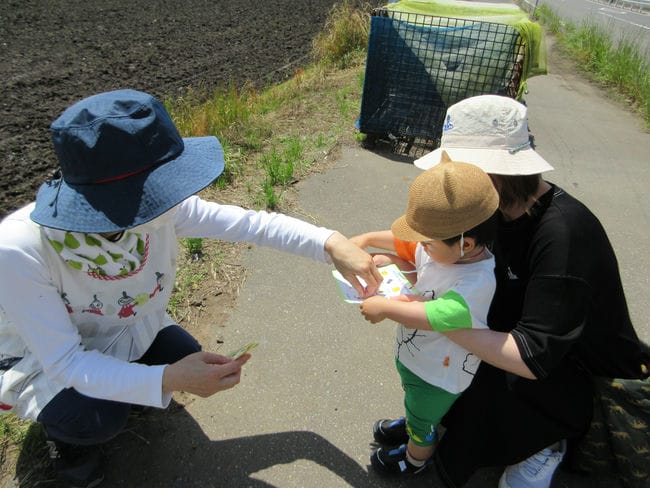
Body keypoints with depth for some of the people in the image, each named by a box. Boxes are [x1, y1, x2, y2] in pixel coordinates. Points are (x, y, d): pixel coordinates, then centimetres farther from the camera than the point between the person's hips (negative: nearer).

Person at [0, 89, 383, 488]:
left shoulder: (158, 205, -28)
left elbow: (249, 223, -22)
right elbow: (64, 361, -34)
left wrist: (331, 243, -35)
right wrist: (166, 380, -48)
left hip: (126, 332, 4)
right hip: (46, 358, -4)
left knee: (187, 359, -17)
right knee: (98, 418, -29)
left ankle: (122, 392, 17)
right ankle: (66, 431, 10)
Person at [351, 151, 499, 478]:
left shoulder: (477, 283, -40)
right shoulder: (445, 247, -17)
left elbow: (438, 316, -49)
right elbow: (405, 241, 0)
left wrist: (384, 308, -40)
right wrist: (367, 239, -5)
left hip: (438, 374, -6)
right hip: (413, 353, 7)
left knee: (422, 421, 25)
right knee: (413, 398, 37)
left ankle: (416, 459, 57)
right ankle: (411, 423, 70)